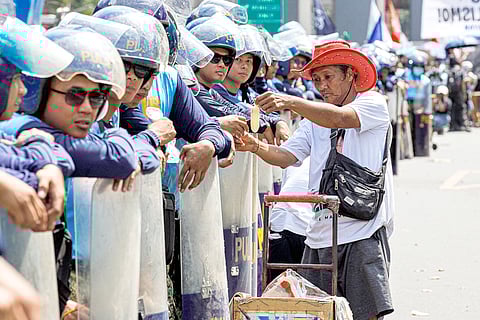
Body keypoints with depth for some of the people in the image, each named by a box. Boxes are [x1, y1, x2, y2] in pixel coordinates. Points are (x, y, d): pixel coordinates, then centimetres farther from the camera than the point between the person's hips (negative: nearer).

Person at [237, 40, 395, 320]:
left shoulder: (373, 103, 1)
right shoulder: (314, 118, 20)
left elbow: (339, 118, -20)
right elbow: (286, 156, 7)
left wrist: (290, 102, -32)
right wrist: (257, 147, -14)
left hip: (364, 230, -6)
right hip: (320, 233, 6)